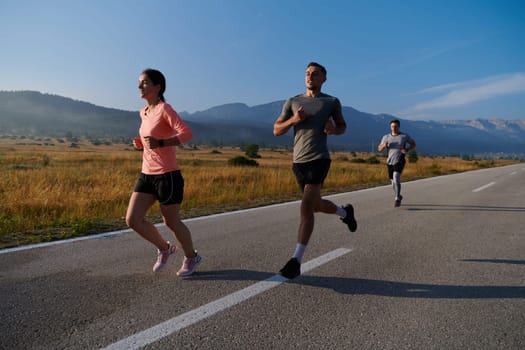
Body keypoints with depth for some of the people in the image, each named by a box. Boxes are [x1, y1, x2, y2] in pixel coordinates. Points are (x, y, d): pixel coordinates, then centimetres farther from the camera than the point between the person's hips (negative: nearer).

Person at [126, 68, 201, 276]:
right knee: (132, 220, -1)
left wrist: (159, 143, -30)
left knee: (171, 222, 6)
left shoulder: (165, 109, -11)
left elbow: (187, 134, -23)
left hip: (168, 176, -7)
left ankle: (191, 257, 32)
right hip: (147, 175, 8)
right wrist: (141, 144, 8)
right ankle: (164, 248, 23)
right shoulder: (144, 113, 13)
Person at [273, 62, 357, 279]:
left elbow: (342, 127, 19)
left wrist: (333, 129, -5)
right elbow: (277, 131, 9)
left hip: (319, 160, -4)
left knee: (306, 208, -15)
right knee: (316, 206, 15)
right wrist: (294, 120, -11)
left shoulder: (332, 102, 7)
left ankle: (296, 261, -11)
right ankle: (345, 212, 47)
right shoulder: (292, 102, 11)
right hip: (298, 162, 4)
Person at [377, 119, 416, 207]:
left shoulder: (405, 136, 0)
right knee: (393, 181, 13)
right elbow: (379, 149, 9)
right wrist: (384, 145, -14)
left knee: (396, 178, -23)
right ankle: (398, 196, 37)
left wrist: (407, 149, -8)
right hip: (390, 161, 4)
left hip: (399, 161, -4)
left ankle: (397, 199, -17)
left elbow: (413, 144, 11)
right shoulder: (386, 137, 6)